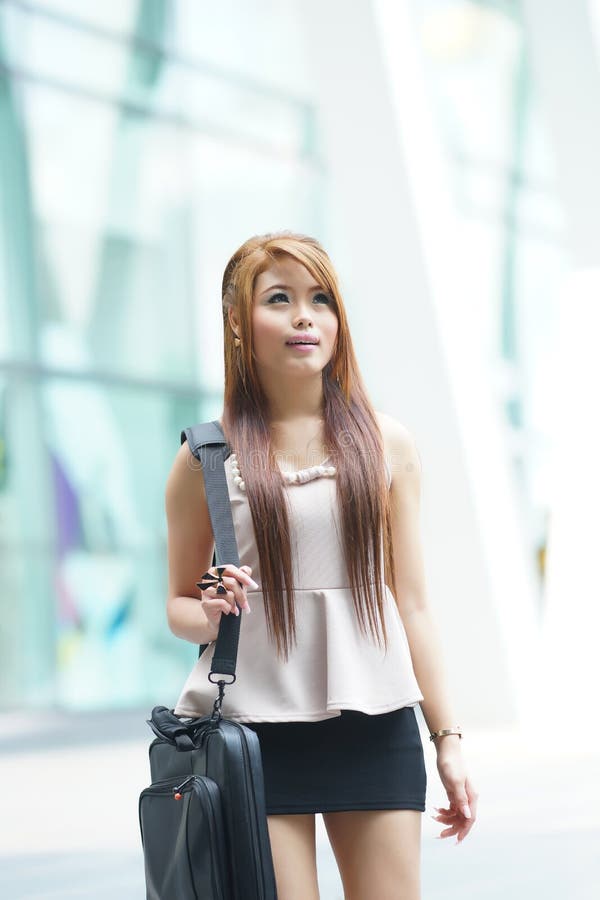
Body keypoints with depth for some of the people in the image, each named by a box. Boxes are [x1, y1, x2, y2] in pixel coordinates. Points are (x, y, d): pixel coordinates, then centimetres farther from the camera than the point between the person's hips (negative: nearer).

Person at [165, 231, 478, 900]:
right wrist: (211, 614, -13)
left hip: (376, 728, 2)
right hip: (254, 722, -2)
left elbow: (410, 601, 9)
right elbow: (178, 605, 10)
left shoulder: (385, 443, 7)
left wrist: (447, 737, 6)